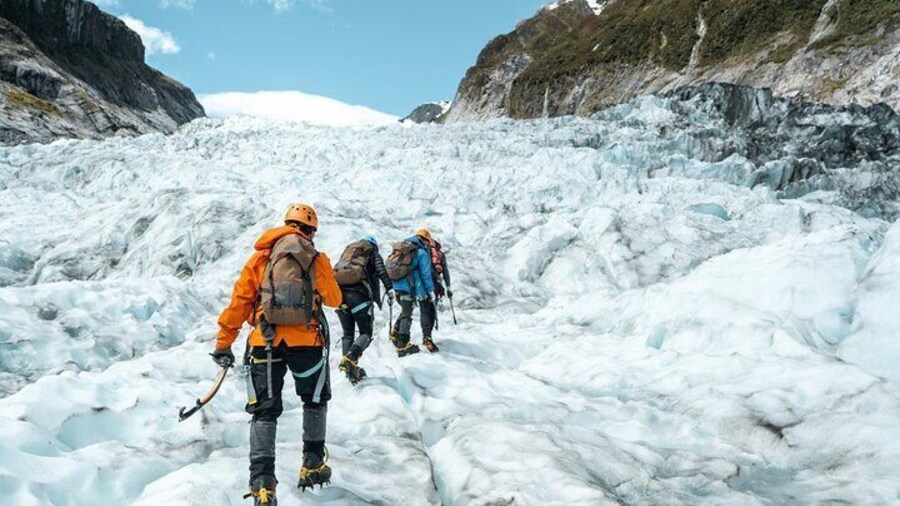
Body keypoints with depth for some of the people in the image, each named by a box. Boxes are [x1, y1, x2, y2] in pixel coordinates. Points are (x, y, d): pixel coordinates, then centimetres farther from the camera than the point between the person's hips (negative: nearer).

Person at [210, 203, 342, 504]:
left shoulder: (261, 257, 9)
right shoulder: (318, 258, 7)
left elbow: (239, 301, 6)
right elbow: (334, 300, 18)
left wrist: (224, 342, 11)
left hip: (265, 343, 1)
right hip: (307, 341, 0)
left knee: (264, 411, 8)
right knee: (315, 401, 23)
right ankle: (313, 465, 25)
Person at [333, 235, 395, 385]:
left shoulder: (347, 250, 29)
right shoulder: (373, 253, 15)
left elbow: (337, 270, 23)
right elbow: (381, 271, -2)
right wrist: (390, 290, -5)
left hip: (339, 291, 5)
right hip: (358, 292, -5)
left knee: (348, 334, 14)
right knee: (366, 333, 0)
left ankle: (349, 370, 5)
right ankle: (349, 359, -25)